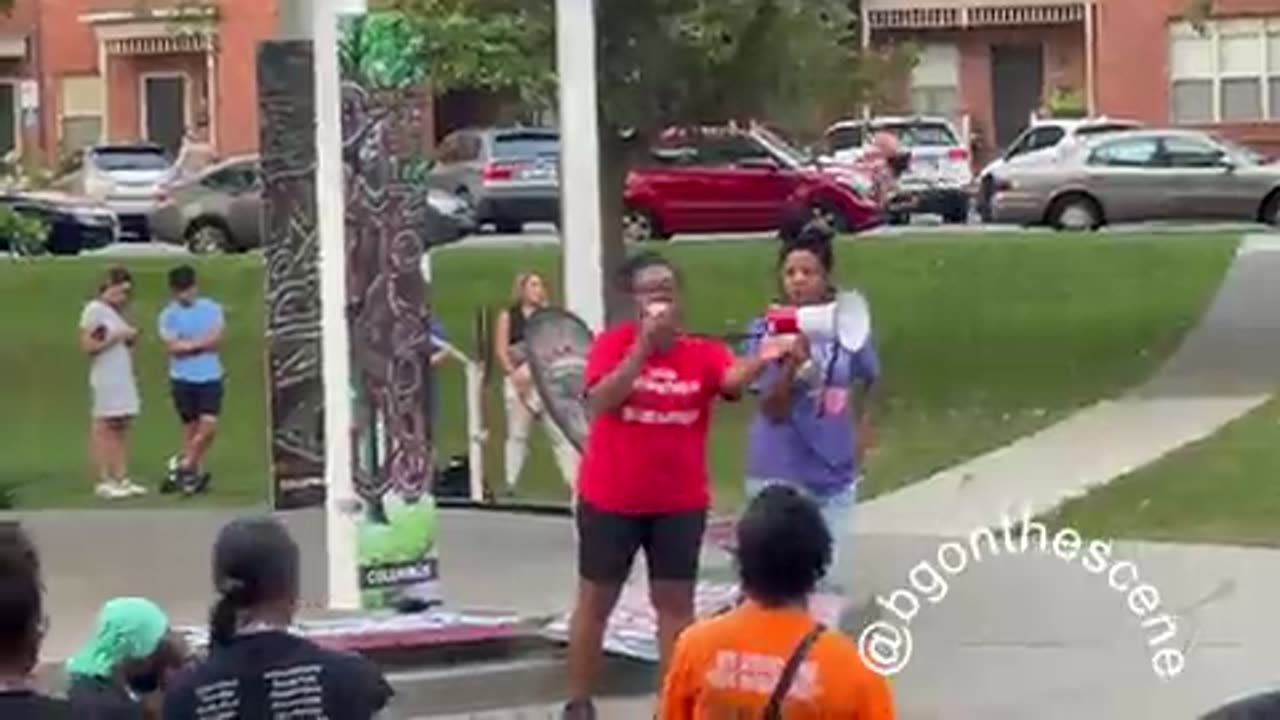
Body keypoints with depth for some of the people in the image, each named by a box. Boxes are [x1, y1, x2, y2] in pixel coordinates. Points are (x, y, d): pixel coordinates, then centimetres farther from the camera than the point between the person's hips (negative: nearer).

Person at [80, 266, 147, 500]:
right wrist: (116, 337, -13)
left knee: (121, 428, 6)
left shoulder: (117, 312, 18)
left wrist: (130, 337, 4)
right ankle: (104, 481, -6)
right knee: (103, 428, -7)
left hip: (124, 377, 8)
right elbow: (88, 345, -12)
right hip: (106, 380, -8)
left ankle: (122, 479, 7)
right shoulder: (94, 310, -6)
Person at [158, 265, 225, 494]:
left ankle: (184, 463, 6)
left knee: (209, 426, -10)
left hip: (210, 377, 1)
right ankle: (196, 471, 12)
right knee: (191, 427, 3)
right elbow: (173, 347, -10)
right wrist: (203, 342, -7)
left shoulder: (212, 309, 5)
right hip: (183, 378, -1)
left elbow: (216, 338, -6)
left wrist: (187, 344, -9)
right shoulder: (169, 314, 0)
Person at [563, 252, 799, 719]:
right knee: (595, 600, 10)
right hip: (610, 499, -1)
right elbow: (599, 401, -23)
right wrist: (643, 346, -29)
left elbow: (733, 379, -26)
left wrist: (761, 360, -48)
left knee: (675, 602, 7)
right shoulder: (613, 343, -8)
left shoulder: (703, 352, -5)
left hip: (680, 502, 1)